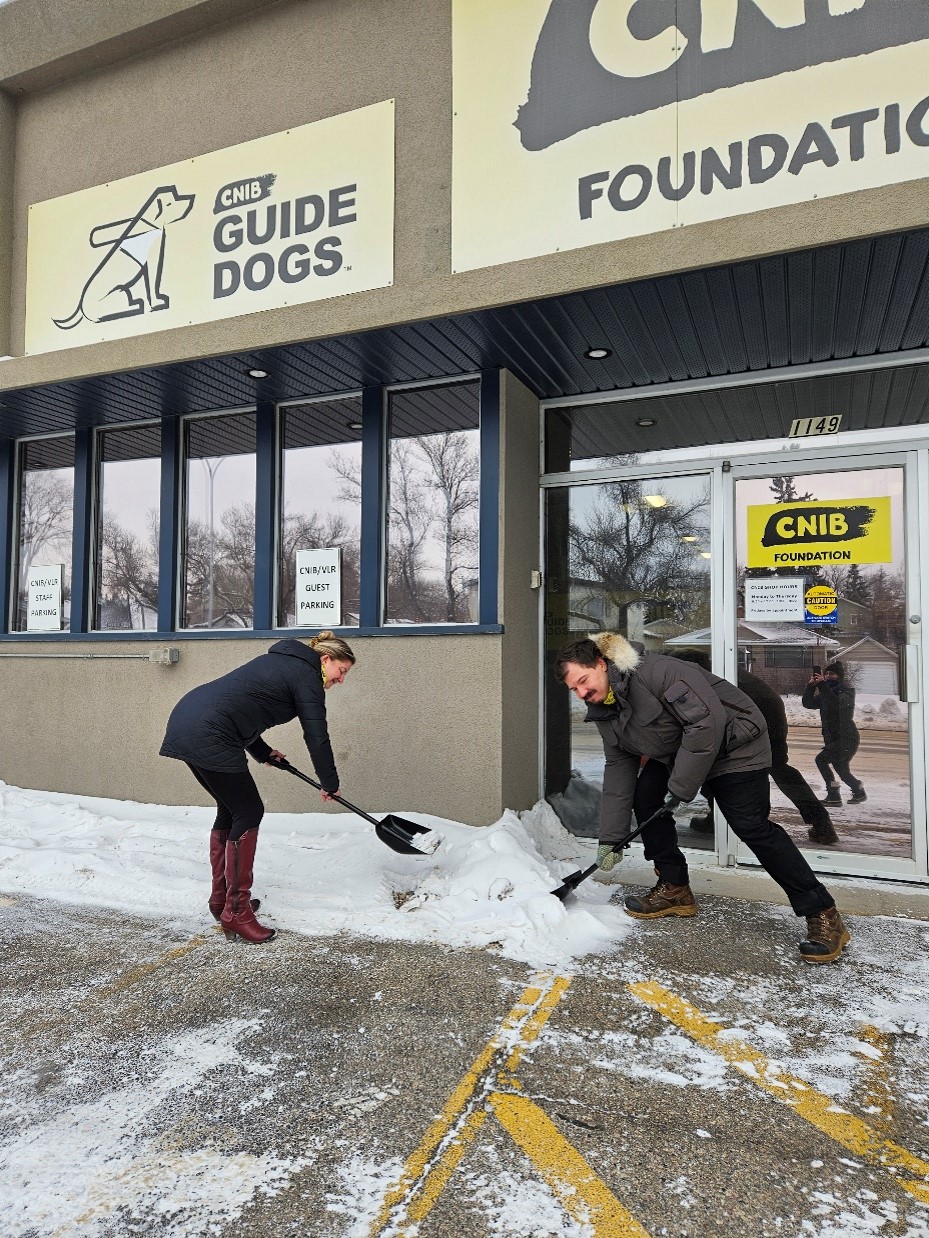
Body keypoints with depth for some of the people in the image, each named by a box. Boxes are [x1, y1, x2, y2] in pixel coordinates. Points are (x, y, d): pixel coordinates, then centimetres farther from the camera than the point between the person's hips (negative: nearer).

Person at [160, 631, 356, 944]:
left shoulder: (282, 660, 22)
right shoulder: (306, 676, -4)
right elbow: (317, 737, -4)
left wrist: (262, 752, 36)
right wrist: (330, 784, 10)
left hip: (187, 718, 10)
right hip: (209, 736, -10)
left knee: (229, 810, 19)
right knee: (248, 813, 0)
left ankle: (221, 899, 29)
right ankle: (236, 912, 5)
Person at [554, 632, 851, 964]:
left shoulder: (654, 670, -31)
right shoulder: (604, 711, -3)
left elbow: (707, 719, -35)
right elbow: (618, 769, 0)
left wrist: (681, 787, -27)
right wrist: (610, 839, -3)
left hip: (734, 742, -8)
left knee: (751, 826, -14)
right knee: (644, 797, -3)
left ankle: (824, 916, -4)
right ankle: (675, 890, 11)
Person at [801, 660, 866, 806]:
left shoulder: (847, 691, -9)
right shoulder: (826, 692, 12)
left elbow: (837, 703, -30)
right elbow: (808, 703, 1)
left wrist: (822, 685, -34)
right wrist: (811, 686, -14)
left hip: (847, 739, -8)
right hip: (833, 739, 8)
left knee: (821, 759, -20)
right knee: (843, 771, 19)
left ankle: (833, 795, -17)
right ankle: (859, 793, 40)